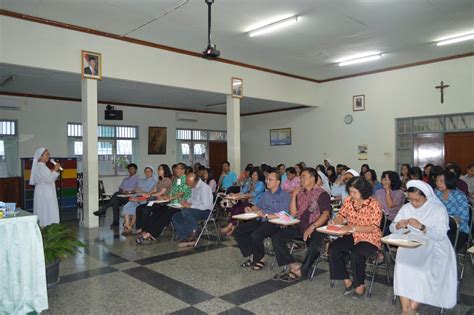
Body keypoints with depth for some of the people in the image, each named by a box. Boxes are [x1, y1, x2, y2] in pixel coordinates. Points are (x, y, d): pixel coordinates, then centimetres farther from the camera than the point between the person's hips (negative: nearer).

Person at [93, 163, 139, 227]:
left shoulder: (137, 179, 8)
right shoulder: (125, 179, 28)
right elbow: (120, 188, 20)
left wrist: (129, 192, -18)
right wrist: (122, 191, -3)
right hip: (121, 195, 5)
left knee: (117, 194, -32)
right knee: (115, 201, -29)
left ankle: (103, 209, -26)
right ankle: (116, 221, -27)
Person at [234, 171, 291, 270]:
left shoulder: (284, 196, -5)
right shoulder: (266, 193, 19)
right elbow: (258, 206, 28)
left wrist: (266, 215, -23)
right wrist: (251, 209, 5)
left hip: (273, 223, -8)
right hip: (260, 220, 8)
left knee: (255, 235, -32)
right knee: (238, 231, -7)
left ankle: (259, 259, -6)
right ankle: (250, 256, 2)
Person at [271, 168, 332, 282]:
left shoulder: (322, 194, -3)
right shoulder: (300, 192, 13)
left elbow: (326, 214, -13)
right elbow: (293, 213, 9)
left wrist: (312, 227, -24)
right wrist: (294, 195, 1)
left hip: (316, 228, -5)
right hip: (299, 226, 6)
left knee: (314, 246, -35)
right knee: (276, 237, -12)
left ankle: (300, 272, -14)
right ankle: (294, 266, -15)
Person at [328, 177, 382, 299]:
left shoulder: (374, 205, -14)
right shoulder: (349, 201, 1)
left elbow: (374, 228, -17)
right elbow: (341, 216, 9)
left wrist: (353, 227, -27)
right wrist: (335, 221, -15)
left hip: (369, 239, -5)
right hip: (351, 236, 5)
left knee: (356, 255, -32)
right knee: (333, 249, -17)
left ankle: (360, 285, -5)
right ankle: (347, 281, -2)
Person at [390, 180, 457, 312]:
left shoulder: (439, 209, -4)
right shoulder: (406, 208, 6)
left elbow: (441, 235, -14)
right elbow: (392, 228, 6)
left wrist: (421, 227, -28)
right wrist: (398, 226, -17)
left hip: (434, 247, -2)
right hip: (410, 246, 2)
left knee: (425, 269, -31)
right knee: (402, 266, -28)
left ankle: (413, 307, -13)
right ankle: (406, 308, -19)